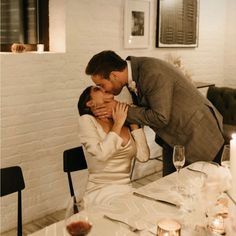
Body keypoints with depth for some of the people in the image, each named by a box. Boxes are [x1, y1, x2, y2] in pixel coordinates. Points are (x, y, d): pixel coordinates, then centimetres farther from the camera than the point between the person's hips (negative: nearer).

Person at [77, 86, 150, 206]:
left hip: (126, 188, 5)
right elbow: (101, 153, -19)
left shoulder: (125, 124, 9)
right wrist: (118, 124, -11)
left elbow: (143, 156, -1)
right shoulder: (86, 120, -4)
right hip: (100, 192, -5)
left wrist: (133, 122, 3)